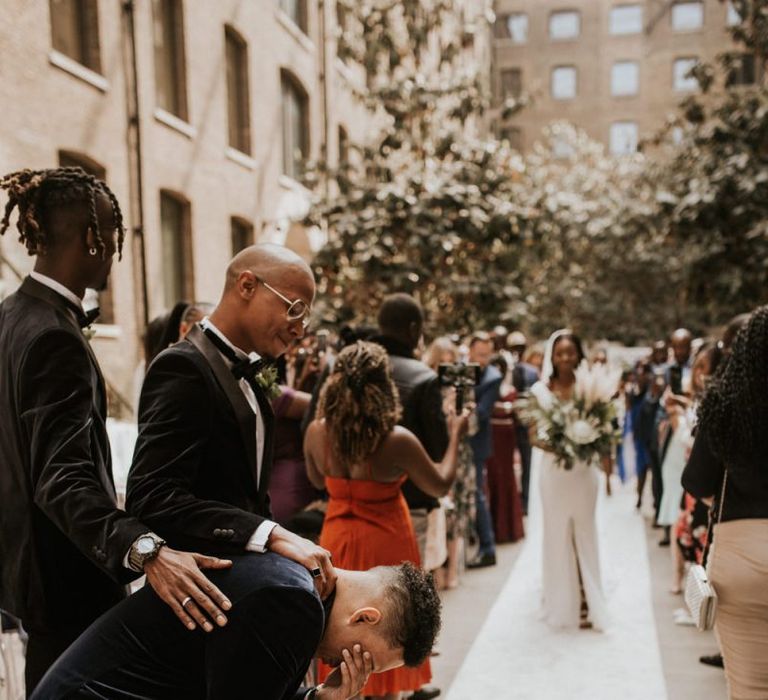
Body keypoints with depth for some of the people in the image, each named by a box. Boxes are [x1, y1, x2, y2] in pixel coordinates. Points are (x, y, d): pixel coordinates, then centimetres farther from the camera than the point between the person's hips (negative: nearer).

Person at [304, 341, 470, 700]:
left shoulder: (316, 432, -11)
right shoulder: (397, 440, -22)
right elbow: (440, 486, -7)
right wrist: (455, 436, 5)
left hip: (337, 542, 4)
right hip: (384, 545, -4)